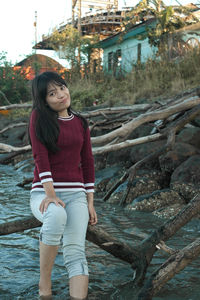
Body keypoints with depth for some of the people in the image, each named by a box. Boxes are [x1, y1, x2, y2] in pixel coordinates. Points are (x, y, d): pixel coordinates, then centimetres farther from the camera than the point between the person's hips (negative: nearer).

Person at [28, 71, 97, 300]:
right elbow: (40, 157, -11)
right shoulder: (38, 117, 1)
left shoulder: (80, 123, 13)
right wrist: (50, 194, -22)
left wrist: (90, 203, 7)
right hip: (44, 193, -3)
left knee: (75, 252, -18)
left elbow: (87, 163, 13)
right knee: (57, 215, -38)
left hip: (76, 195, 3)